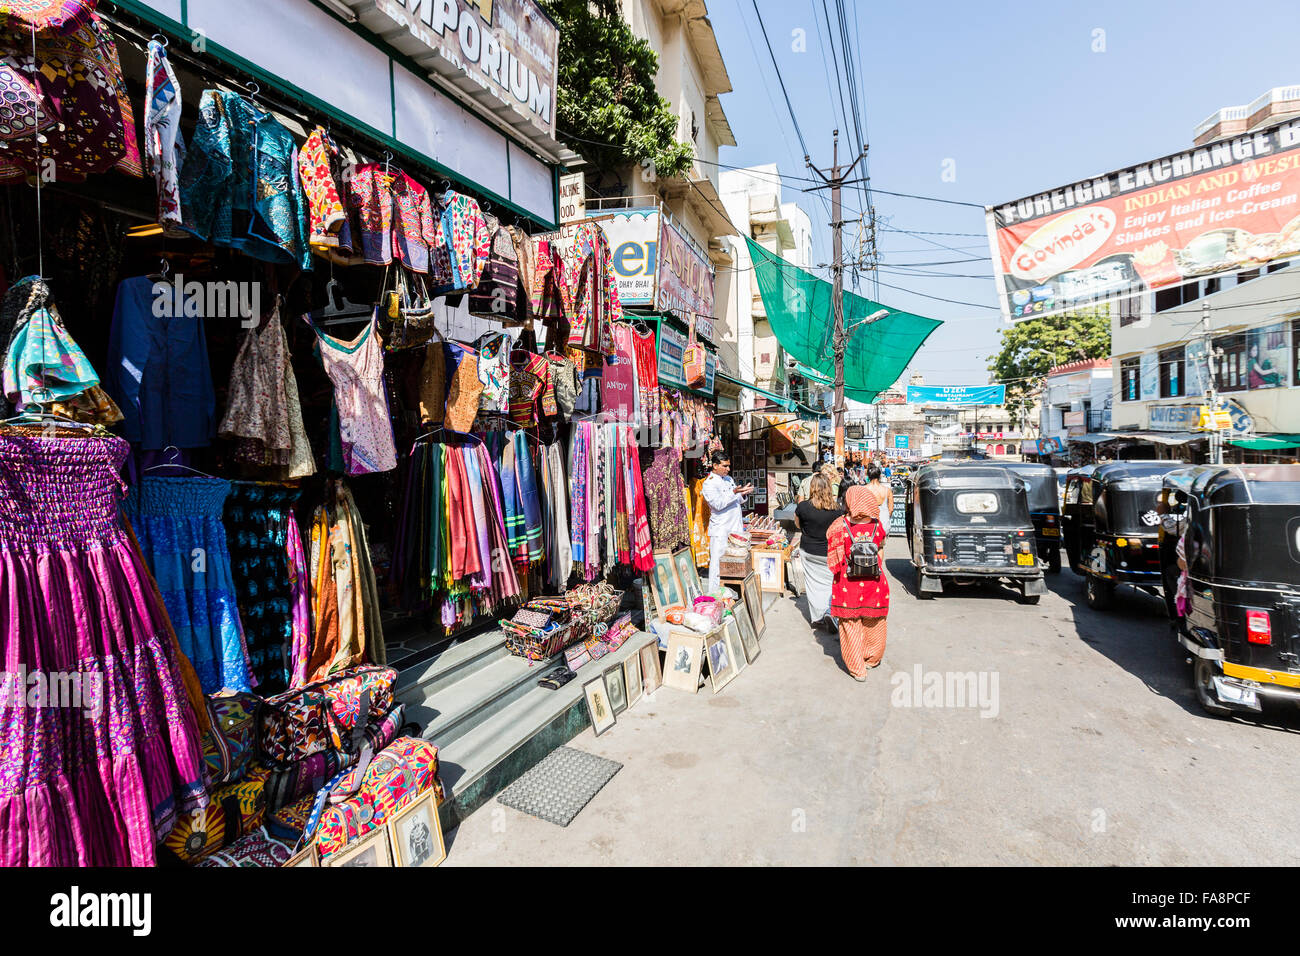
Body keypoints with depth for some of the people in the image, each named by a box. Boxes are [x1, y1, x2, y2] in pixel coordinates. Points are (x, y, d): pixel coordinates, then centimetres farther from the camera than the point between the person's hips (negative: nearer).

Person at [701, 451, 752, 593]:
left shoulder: (729, 479, 15)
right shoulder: (709, 483, -8)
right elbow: (718, 504, -19)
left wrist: (743, 494, 0)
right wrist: (735, 492, -24)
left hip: (736, 528, 7)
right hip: (720, 530, -7)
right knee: (718, 563, -5)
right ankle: (714, 594, 4)